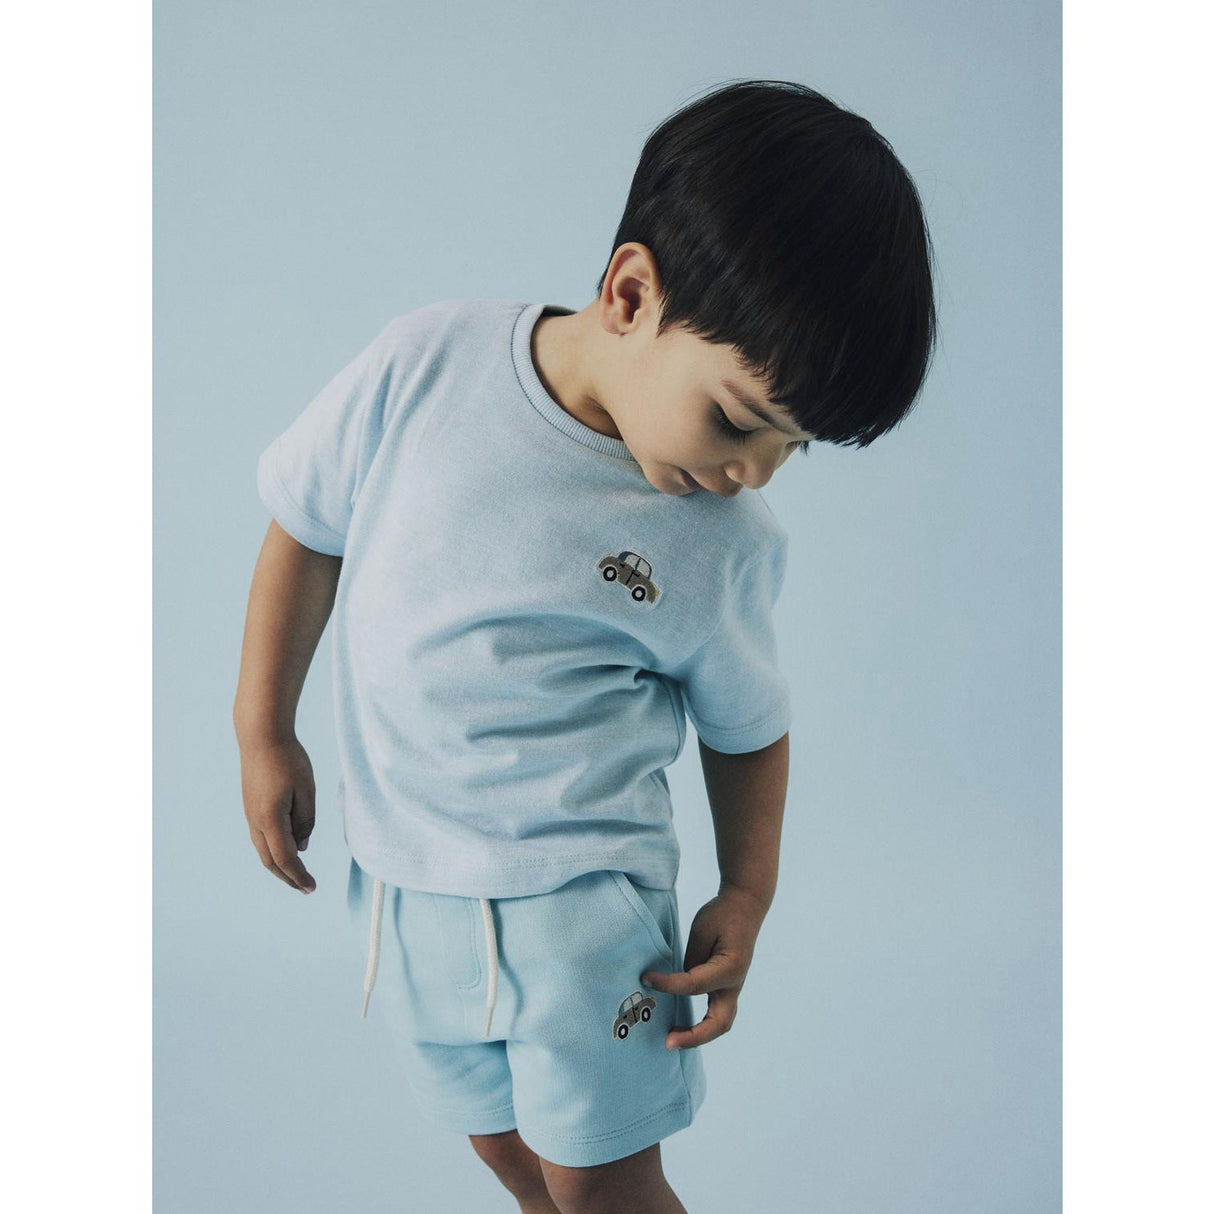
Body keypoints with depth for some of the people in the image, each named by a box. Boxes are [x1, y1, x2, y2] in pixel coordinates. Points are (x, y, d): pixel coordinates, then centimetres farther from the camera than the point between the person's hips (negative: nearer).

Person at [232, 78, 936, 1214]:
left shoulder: (728, 540, -12)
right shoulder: (428, 363, -14)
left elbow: (747, 723, 4)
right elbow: (307, 528, 1)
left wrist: (747, 890, -4)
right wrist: (263, 729, 3)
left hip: (580, 890, -2)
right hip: (407, 876, 3)